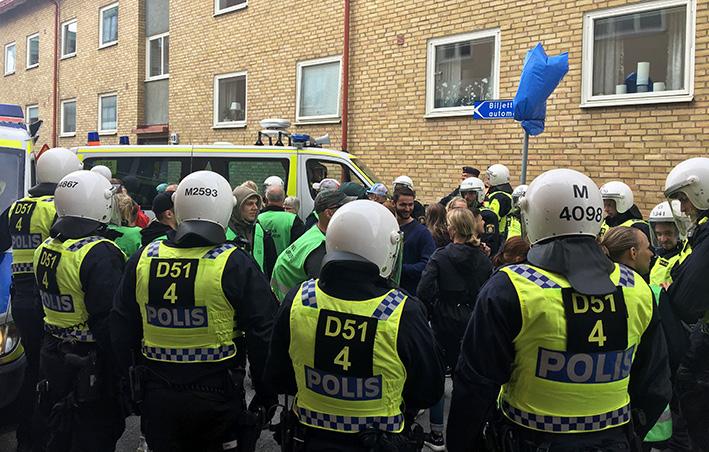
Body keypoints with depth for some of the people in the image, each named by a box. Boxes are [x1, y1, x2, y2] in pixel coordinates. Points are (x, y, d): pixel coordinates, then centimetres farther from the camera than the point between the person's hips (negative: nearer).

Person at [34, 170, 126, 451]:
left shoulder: (45, 248, 5)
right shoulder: (100, 254, -23)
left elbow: (46, 301, 14)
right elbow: (111, 320, -25)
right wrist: (121, 375, -19)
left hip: (52, 359, 8)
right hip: (90, 365, -8)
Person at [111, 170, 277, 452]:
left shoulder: (143, 259, -1)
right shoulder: (235, 264, -13)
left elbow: (122, 329, 9)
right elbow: (262, 335, -10)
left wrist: (134, 383, 21)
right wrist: (265, 396, 2)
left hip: (156, 396, 4)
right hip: (217, 397, -3)